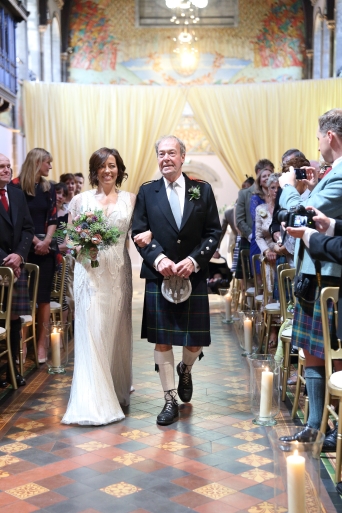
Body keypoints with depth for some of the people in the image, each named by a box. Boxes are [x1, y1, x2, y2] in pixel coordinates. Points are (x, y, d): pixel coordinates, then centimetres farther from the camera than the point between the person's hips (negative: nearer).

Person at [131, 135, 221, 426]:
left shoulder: (202, 190, 4)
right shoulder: (147, 192, 5)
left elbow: (214, 232, 2)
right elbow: (138, 233, 1)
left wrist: (194, 260, -12)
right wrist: (159, 259, -15)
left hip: (194, 277, 0)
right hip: (158, 277, 0)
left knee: (196, 341, 4)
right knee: (161, 341, 2)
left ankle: (185, 371, 39)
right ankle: (170, 400, 14)